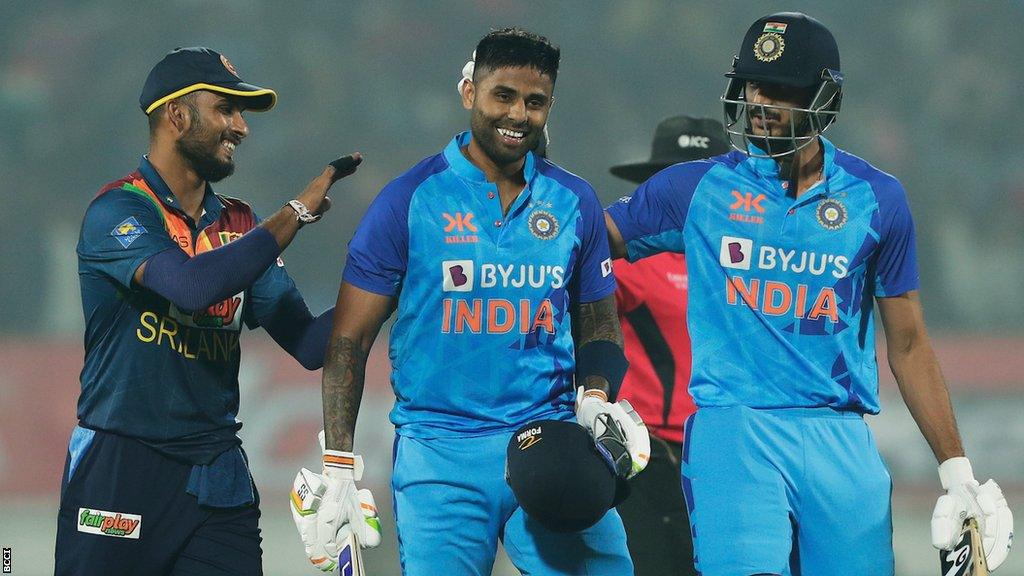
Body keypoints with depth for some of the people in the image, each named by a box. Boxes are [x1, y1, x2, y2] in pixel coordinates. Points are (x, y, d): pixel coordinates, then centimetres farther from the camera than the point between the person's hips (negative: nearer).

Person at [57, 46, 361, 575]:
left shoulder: (236, 226, 13)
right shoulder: (118, 213, -8)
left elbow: (309, 343, 8)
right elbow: (193, 285, -26)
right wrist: (299, 211, -18)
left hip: (218, 478, 6)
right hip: (119, 471, -6)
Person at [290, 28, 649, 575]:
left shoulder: (574, 203, 9)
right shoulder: (411, 199, -1)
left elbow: (598, 329, 19)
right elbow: (349, 341, 0)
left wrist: (596, 398, -4)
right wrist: (338, 473, -6)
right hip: (440, 446, -3)